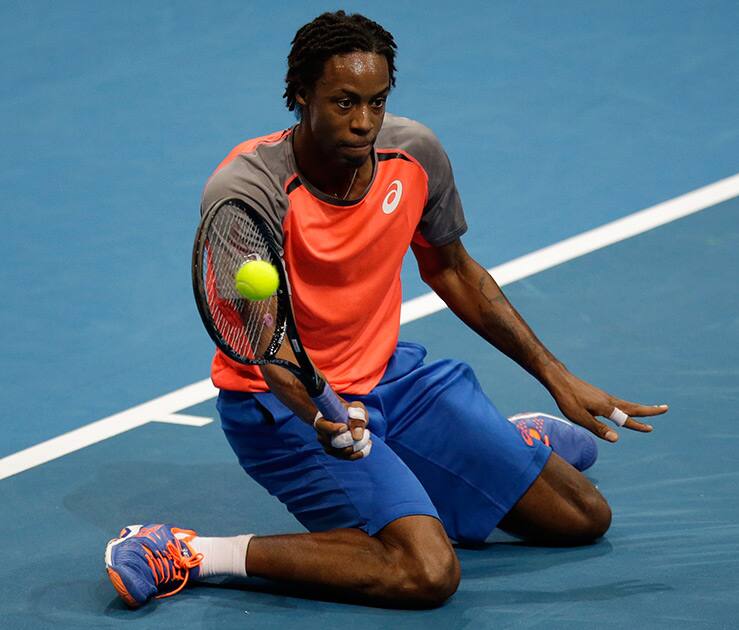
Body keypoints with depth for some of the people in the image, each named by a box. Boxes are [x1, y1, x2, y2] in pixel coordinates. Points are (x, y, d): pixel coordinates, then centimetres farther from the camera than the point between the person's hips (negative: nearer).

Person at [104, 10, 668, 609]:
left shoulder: (416, 154, -7)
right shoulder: (244, 190, -25)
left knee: (584, 516, 4)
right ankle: (187, 554, -19)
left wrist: (557, 378, 11)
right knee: (427, 572, -30)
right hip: (284, 402, -6)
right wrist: (319, 413, -55)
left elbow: (452, 272, 10)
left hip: (390, 374, 6)